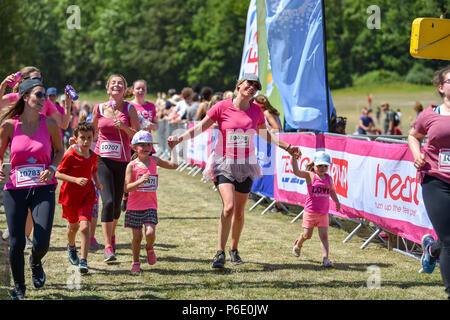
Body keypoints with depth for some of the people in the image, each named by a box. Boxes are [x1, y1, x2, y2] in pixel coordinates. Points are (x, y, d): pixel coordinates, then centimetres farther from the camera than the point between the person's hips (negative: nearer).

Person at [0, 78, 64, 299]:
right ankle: (19, 287, 22)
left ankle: (35, 263, 27)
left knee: (42, 242, -11)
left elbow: (59, 150, 16)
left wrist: (52, 168, -2)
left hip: (43, 189, 0)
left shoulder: (49, 124, 0)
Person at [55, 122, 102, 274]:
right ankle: (71, 246, 52)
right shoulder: (70, 156, -16)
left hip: (87, 196, 1)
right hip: (70, 195, -1)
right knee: (73, 226, 18)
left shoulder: (93, 156, -1)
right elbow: (58, 174, -16)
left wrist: (97, 182, -1)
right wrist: (76, 180, -27)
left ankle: (83, 261, -16)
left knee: (85, 226, -16)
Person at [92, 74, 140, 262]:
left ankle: (112, 234, 40)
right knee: (108, 201, -16)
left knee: (117, 203, 9)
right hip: (103, 159, -1)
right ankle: (108, 247, -15)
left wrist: (124, 127, -16)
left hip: (122, 161, 1)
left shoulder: (129, 108, 1)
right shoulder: (99, 108, 4)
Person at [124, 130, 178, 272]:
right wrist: (140, 181, -29)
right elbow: (126, 188, -14)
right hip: (134, 207, -2)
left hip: (150, 206, 2)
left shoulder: (154, 160, 4)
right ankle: (135, 262, 23)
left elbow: (173, 165, 13)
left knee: (150, 233, -16)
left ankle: (149, 248, 18)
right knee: (137, 236, 1)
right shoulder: (132, 165, -7)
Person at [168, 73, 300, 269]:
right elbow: (200, 127, -2)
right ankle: (220, 253, -11)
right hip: (224, 163, -4)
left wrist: (286, 147, 23)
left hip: (246, 164, 4)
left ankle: (234, 250, 28)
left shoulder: (256, 111, 3)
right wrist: (179, 139, -14)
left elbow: (264, 134, 21)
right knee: (229, 207, -20)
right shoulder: (222, 107, -8)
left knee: (239, 212, 7)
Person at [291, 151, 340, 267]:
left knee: (324, 236, -5)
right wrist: (294, 158, -34)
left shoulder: (329, 178, 5)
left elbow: (331, 190, 24)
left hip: (323, 213, 3)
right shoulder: (310, 175, -9)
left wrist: (337, 201, 19)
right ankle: (298, 245, 40)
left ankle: (325, 258, -10)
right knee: (307, 235, 8)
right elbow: (296, 172, -25)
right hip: (310, 212, -3)